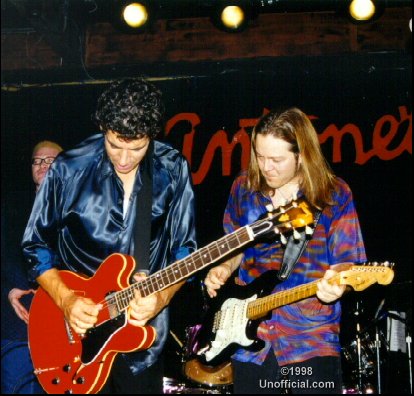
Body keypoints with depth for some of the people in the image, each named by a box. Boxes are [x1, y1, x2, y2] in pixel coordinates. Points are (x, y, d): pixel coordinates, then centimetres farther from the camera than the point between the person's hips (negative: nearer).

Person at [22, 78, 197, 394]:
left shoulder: (173, 171, -8)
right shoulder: (69, 170, -13)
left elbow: (184, 249, -1)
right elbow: (36, 245, -3)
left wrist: (162, 296, -18)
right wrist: (65, 299, -16)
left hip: (144, 331, 2)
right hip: (79, 331, -1)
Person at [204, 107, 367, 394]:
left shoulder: (335, 195, -6)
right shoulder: (245, 187, 4)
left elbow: (348, 261, -4)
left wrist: (336, 282, -25)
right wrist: (224, 268, -2)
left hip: (312, 334, -3)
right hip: (249, 332, 3)